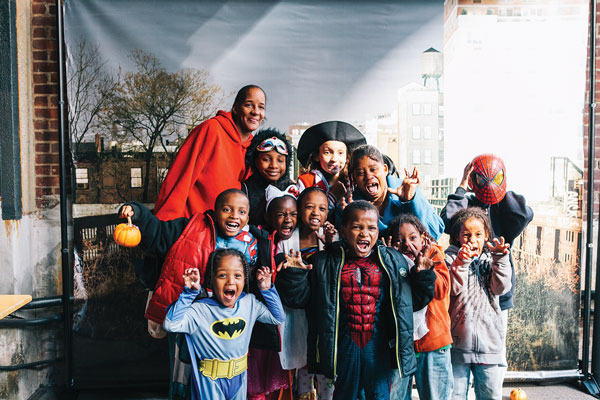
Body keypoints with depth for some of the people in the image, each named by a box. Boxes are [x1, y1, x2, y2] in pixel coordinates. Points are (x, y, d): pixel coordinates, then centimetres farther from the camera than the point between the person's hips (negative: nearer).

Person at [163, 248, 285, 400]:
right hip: (210, 382, -4)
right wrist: (189, 292, -28)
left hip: (239, 378, 5)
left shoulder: (250, 303, -3)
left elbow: (278, 318, 3)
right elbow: (171, 324, -30)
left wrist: (267, 290, -5)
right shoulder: (201, 310, -18)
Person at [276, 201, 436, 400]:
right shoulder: (325, 262, 0)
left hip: (378, 345, 1)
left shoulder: (394, 261, 4)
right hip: (344, 345, 0)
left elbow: (414, 300, 8)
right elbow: (296, 297, 2)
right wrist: (293, 273, -15)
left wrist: (423, 273, -5)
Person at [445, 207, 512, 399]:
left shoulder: (490, 259, 8)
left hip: (488, 339, 2)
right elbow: (453, 289, -14)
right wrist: (461, 262, -29)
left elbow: (501, 288, -6)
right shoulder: (451, 258, 0)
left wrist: (499, 257, -15)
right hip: (458, 340, -2)